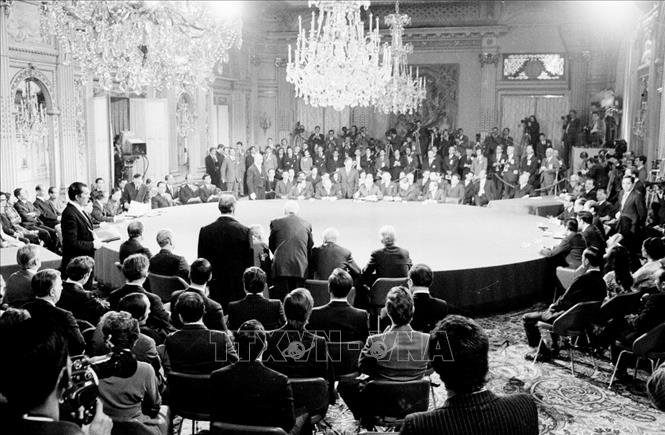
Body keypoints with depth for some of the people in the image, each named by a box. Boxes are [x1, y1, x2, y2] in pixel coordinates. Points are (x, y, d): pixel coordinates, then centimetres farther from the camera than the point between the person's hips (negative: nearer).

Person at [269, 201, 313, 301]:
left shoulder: (276, 222, 4)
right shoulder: (307, 224, 9)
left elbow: (271, 245, 14)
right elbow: (310, 247, 15)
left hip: (281, 266, -2)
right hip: (301, 267, 2)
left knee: (281, 298, -2)